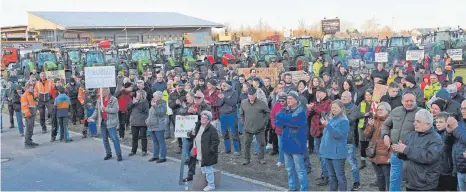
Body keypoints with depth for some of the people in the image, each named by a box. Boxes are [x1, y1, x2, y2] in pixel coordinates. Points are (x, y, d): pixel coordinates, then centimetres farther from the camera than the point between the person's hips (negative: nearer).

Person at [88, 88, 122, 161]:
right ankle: (108, 153, 24)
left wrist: (106, 109, -22)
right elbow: (96, 110, 17)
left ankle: (119, 154, -3)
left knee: (114, 139, -9)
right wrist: (92, 118, 5)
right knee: (105, 139, 12)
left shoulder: (114, 99, -8)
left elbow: (116, 109, -18)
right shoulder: (99, 100, 11)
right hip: (102, 122, 7)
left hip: (111, 123, -7)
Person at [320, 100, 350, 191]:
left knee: (340, 176, -2)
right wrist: (323, 147, 18)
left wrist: (327, 125, -31)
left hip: (338, 153, -8)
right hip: (328, 152, 8)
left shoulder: (344, 121, -10)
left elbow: (338, 134, -24)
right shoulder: (331, 119, 13)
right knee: (332, 176, 14)